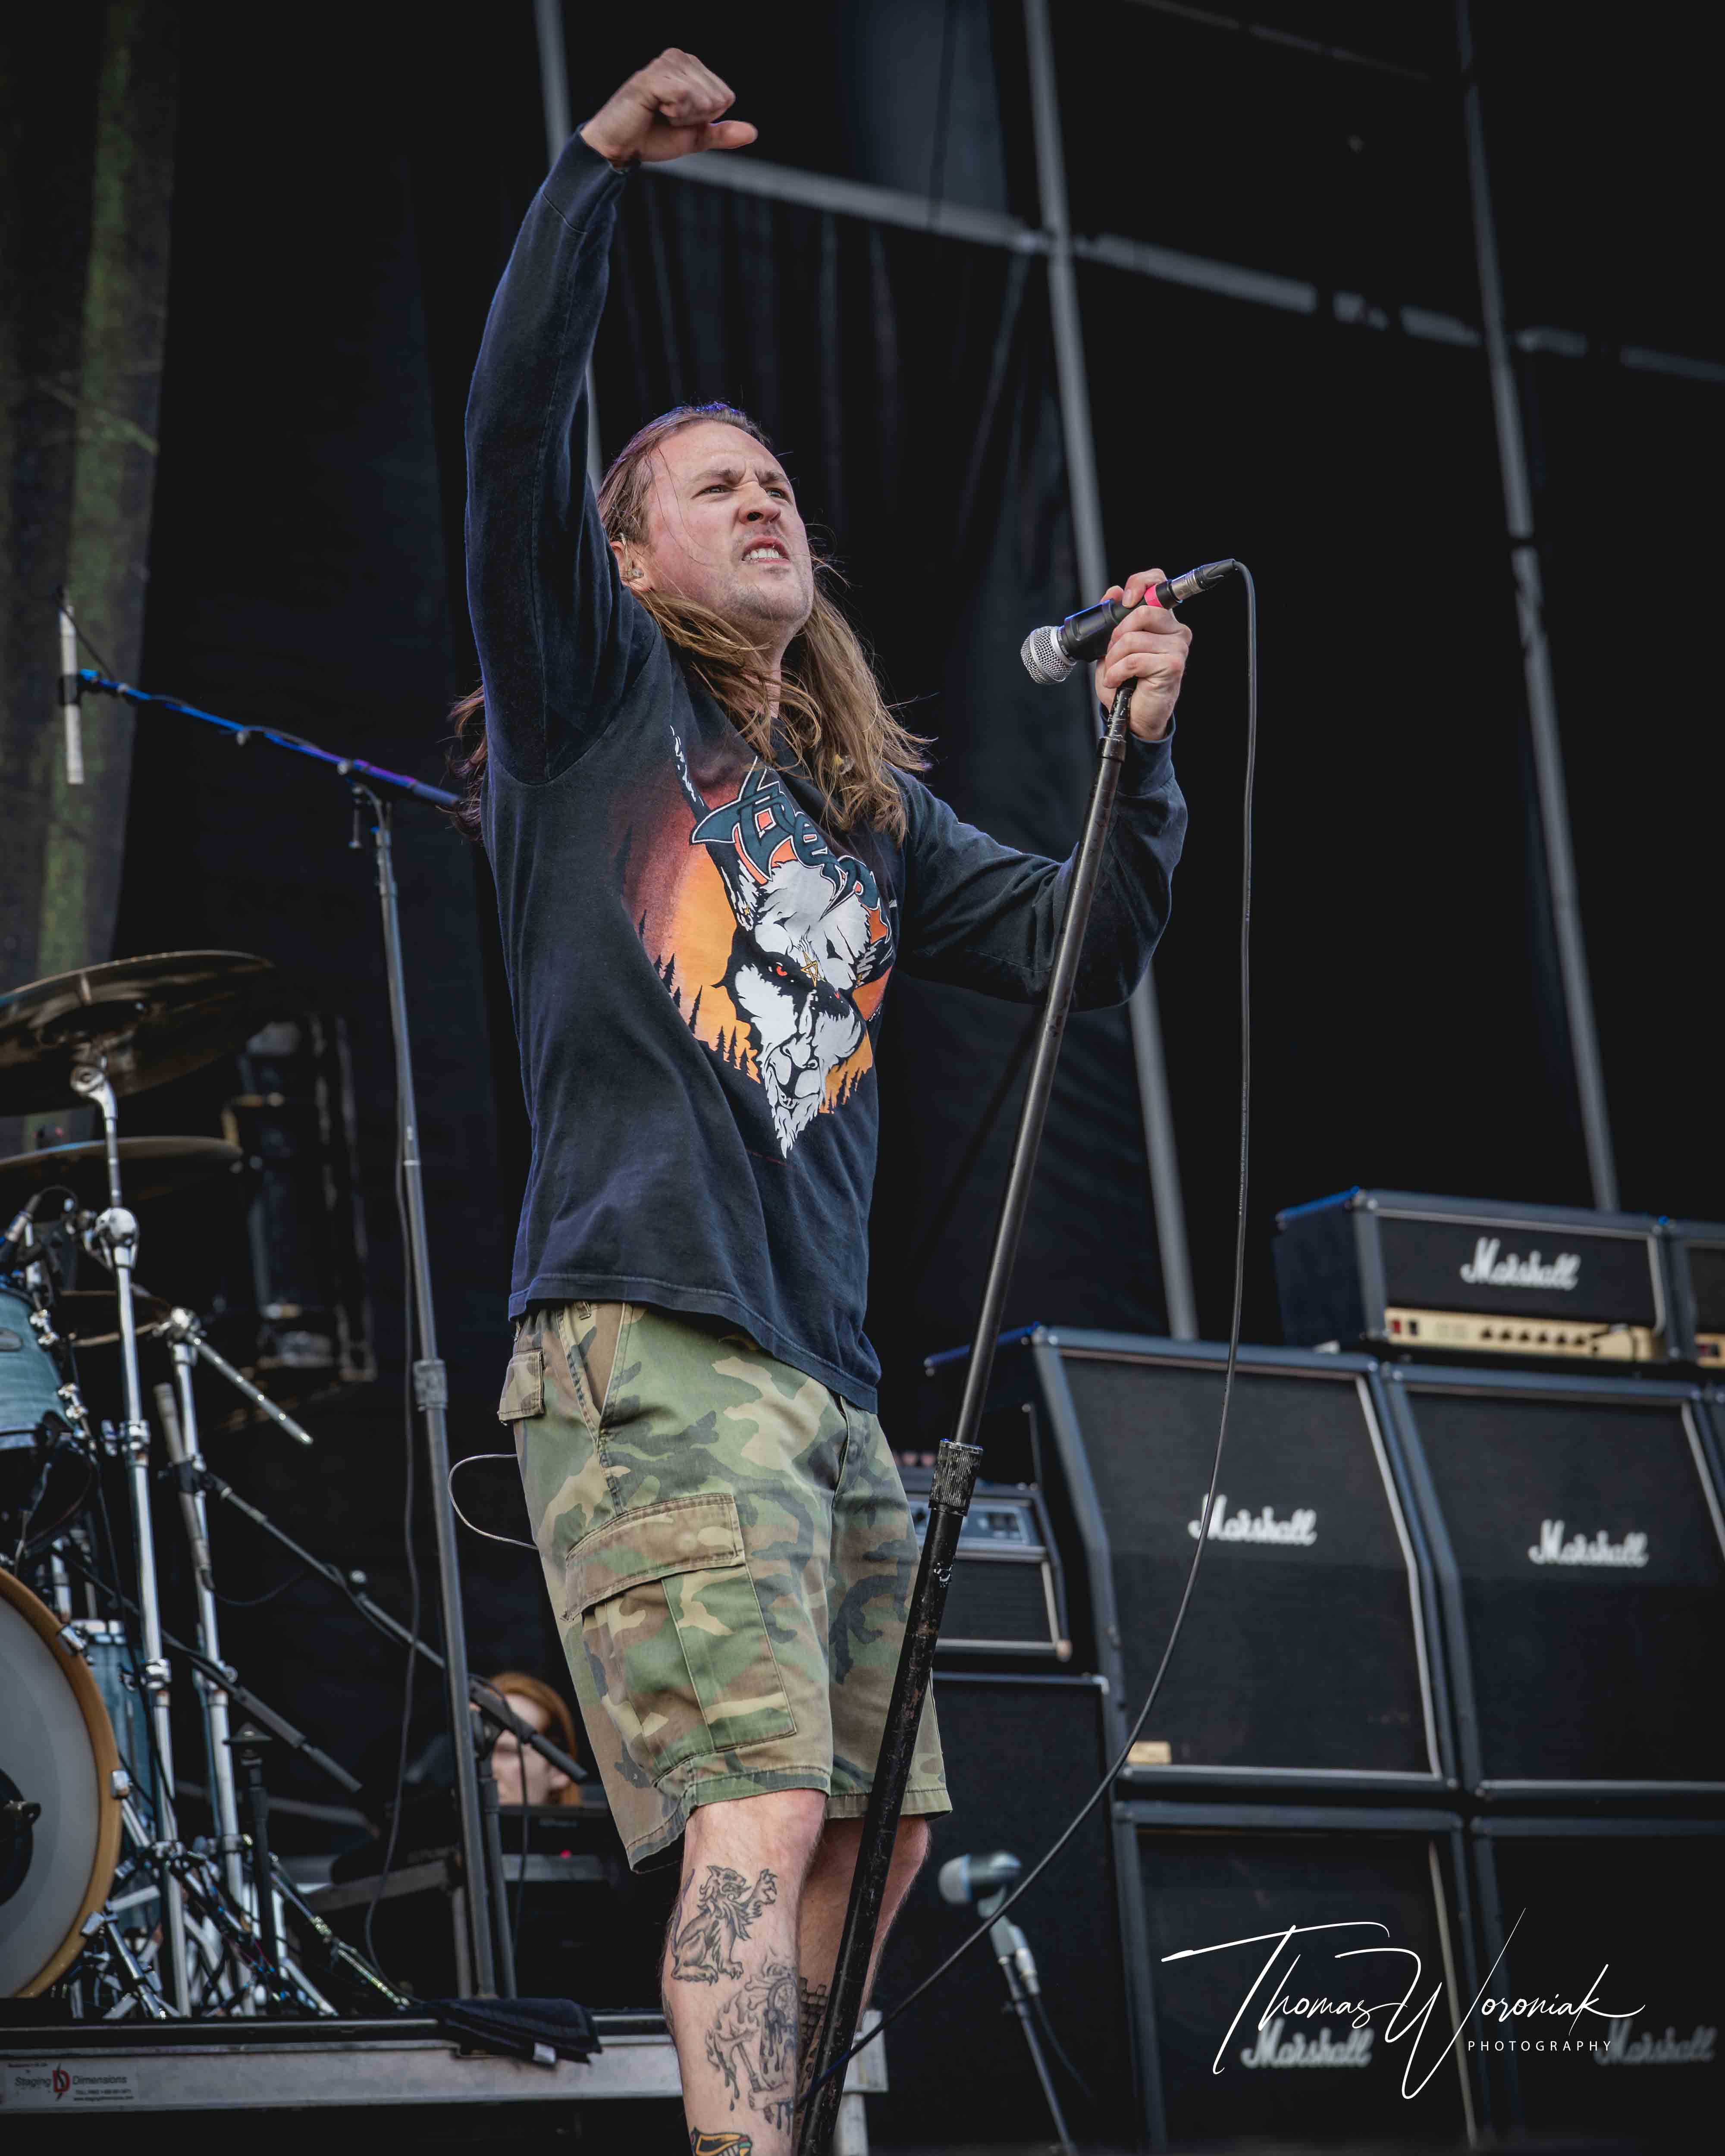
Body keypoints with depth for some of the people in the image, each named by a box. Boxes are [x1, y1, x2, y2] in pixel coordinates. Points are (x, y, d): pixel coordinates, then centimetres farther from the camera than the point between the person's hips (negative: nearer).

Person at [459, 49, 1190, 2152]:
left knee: (872, 1836, 7)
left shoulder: (874, 813, 24)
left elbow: (1088, 948, 18)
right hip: (645, 1346, -7)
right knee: (758, 1821, -20)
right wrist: (599, 161, -10)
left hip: (826, 1383, 7)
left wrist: (1142, 750, 3)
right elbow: (516, 434, -5)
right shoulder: (594, 696, 9)